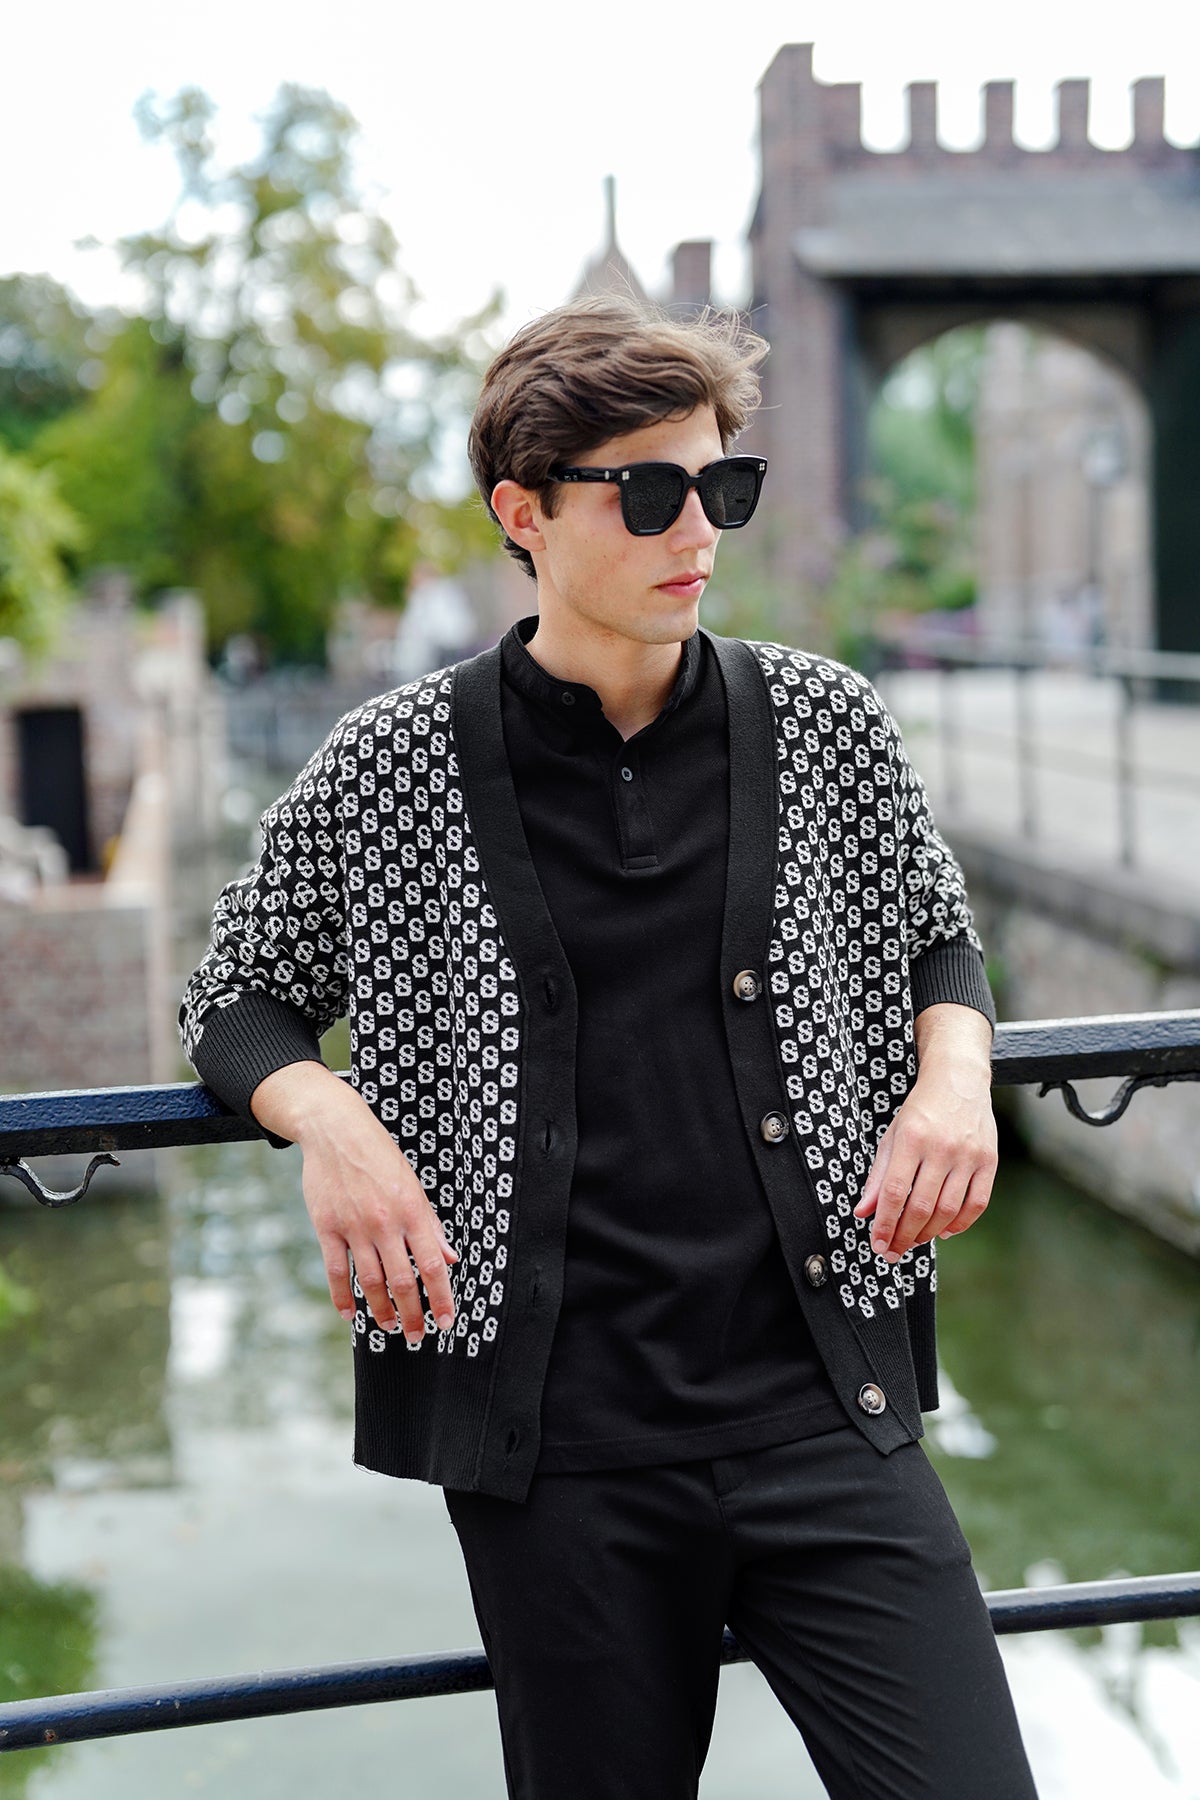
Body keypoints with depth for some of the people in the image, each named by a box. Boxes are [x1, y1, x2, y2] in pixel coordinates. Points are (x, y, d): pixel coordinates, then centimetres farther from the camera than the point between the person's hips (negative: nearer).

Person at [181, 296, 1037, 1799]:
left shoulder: (828, 725, 4)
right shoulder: (393, 770, -1)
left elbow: (937, 933, 20)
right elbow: (239, 993, 12)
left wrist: (955, 1075, -1)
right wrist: (329, 1119, -9)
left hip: (828, 1412, 2)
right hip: (557, 1459, -1)